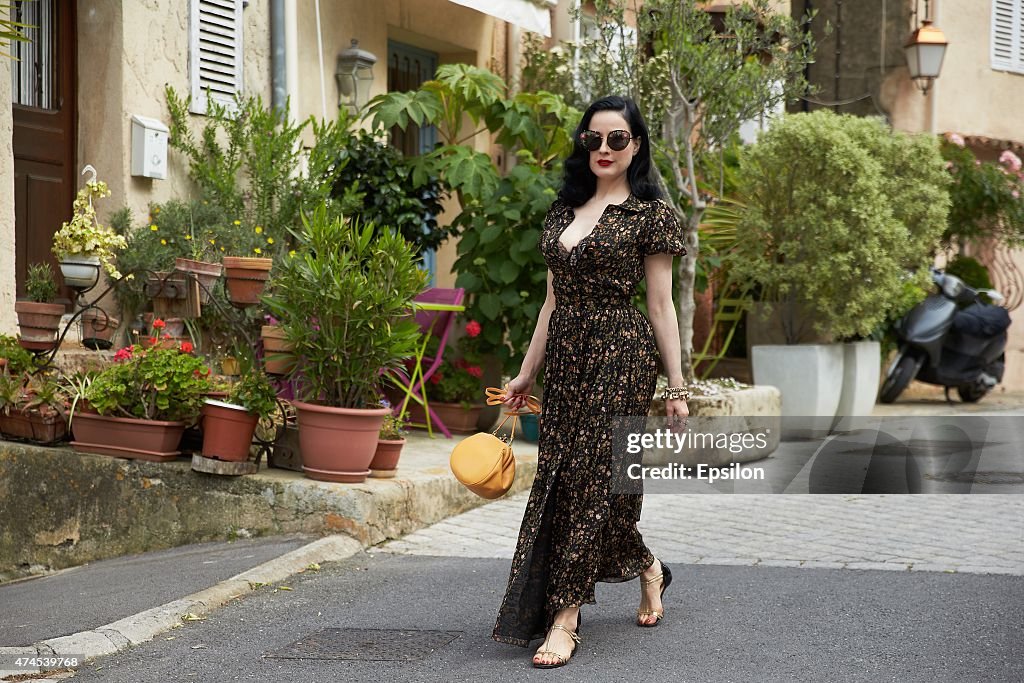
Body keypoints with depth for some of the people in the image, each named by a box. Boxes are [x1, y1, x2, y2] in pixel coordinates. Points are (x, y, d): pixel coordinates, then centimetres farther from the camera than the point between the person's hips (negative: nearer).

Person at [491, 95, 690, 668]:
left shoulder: (651, 212, -3)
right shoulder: (564, 210, 13)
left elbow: (661, 306, -4)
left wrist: (676, 387, -6)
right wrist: (527, 374, 16)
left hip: (620, 355, -6)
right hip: (565, 354, 7)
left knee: (592, 477, -7)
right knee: (561, 477, 7)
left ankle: (565, 619, -4)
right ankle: (648, 570, 30)